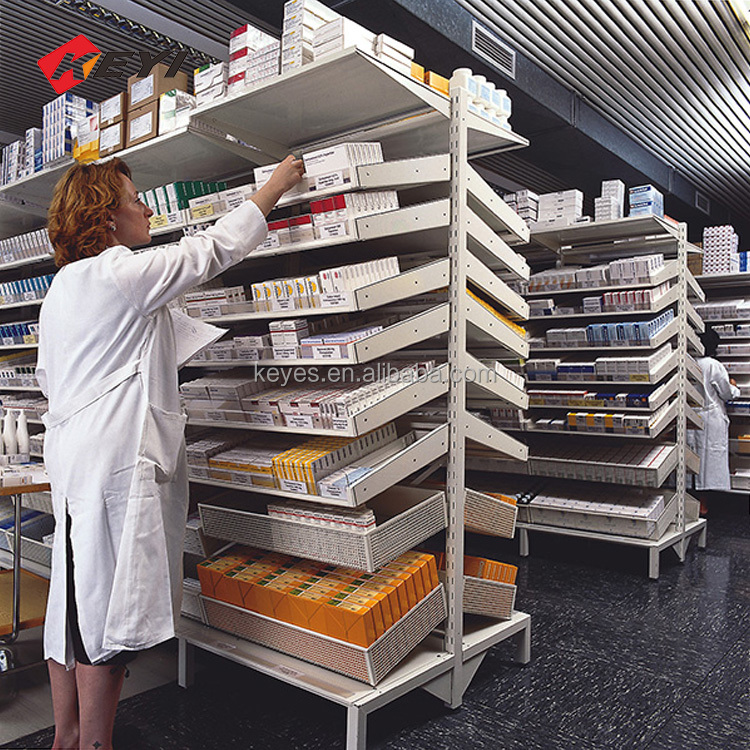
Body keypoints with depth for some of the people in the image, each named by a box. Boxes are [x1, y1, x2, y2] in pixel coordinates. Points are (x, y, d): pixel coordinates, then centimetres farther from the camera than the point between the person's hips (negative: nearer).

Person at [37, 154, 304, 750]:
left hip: (72, 454, 10)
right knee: (111, 609, -2)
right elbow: (212, 249, -5)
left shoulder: (61, 287, 17)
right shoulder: (123, 272, -11)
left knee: (76, 599, 15)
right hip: (118, 456, -10)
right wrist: (276, 187, 5)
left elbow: (47, 375, 21)